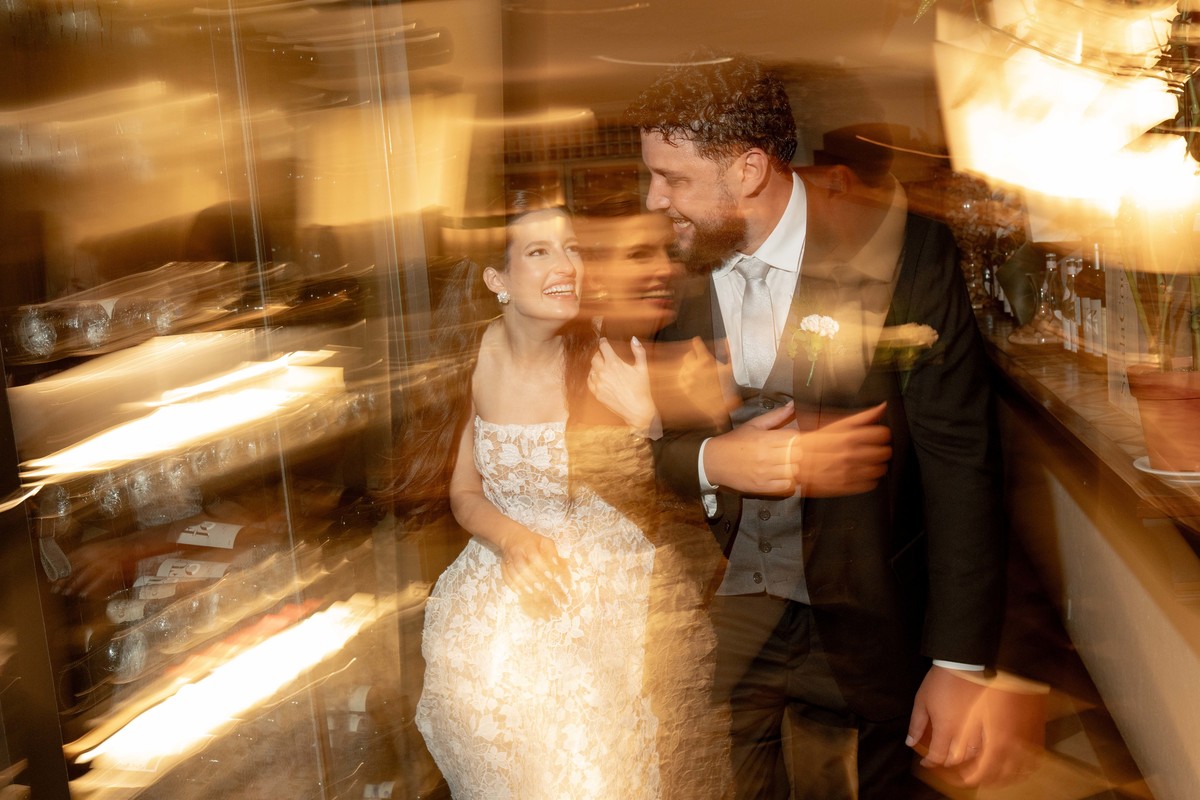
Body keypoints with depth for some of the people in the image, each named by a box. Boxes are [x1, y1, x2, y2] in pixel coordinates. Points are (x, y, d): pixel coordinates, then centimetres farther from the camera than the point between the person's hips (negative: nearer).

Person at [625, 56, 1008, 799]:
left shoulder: (904, 251, -14)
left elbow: (960, 461, -12)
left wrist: (960, 662, -13)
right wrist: (709, 461, -19)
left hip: (860, 631, -2)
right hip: (711, 620, 3)